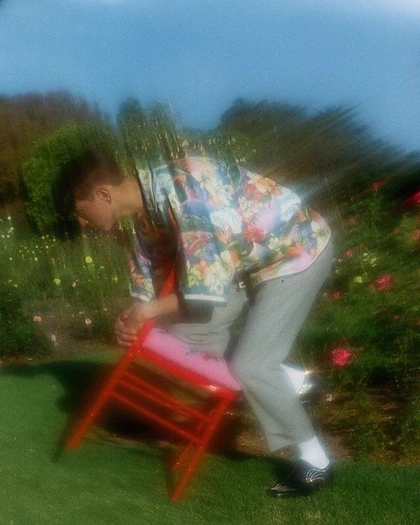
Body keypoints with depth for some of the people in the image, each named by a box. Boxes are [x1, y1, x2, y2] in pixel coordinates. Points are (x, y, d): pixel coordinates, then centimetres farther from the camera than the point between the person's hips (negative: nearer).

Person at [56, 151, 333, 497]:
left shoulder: (183, 187, -30)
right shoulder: (146, 212, -1)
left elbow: (211, 282, -32)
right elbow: (152, 273, 14)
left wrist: (151, 309, -20)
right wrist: (131, 319, -3)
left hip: (298, 248, -9)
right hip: (253, 260, 9)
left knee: (248, 365, -12)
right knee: (188, 328, 4)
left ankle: (315, 462, 6)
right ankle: (286, 380, 18)